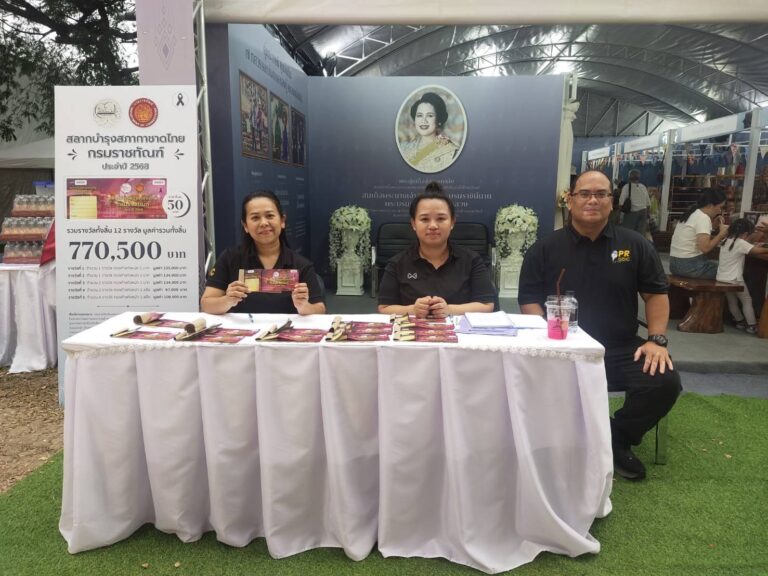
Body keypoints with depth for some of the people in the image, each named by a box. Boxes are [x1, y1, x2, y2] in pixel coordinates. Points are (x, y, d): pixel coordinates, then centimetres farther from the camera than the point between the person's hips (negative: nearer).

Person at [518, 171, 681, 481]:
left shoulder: (635, 245, 9)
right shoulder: (545, 249, 3)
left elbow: (656, 294, 12)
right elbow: (530, 301, 1)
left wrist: (657, 339, -3)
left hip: (622, 349, 3)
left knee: (665, 382, -22)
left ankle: (618, 439, 9)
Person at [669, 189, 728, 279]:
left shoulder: (693, 213, 13)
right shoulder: (703, 218, -13)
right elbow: (705, 248, -23)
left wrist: (711, 224, 8)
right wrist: (721, 234, -10)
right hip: (689, 265, -9)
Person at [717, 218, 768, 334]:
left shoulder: (726, 240, 9)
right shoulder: (741, 243, -14)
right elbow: (758, 251, -20)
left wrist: (756, 246, 18)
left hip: (721, 278, 7)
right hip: (734, 279, -7)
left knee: (732, 302, 18)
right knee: (747, 300, 7)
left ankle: (740, 321, 28)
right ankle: (752, 325, 7)